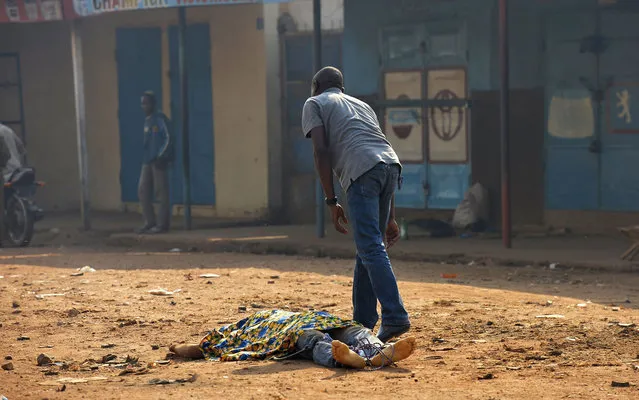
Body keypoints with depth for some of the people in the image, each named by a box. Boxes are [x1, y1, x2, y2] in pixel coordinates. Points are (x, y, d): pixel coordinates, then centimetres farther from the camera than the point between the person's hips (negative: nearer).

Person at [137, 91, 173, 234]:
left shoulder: (160, 119, -8)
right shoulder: (147, 121, 17)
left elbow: (168, 139, -12)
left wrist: (161, 157, -16)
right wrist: (146, 157, 14)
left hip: (159, 161, -9)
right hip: (147, 162, 9)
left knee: (161, 193, -5)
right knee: (143, 192, 6)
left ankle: (162, 224, -1)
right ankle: (149, 222, 13)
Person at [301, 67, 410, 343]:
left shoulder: (315, 104, 19)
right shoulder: (362, 105, 36)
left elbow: (321, 151, 1)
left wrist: (331, 201, 1)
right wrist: (390, 217, 26)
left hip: (361, 172, -7)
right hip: (391, 164, 7)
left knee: (371, 249, -10)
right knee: (369, 247, 15)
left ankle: (395, 318, -20)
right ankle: (362, 321, 20)